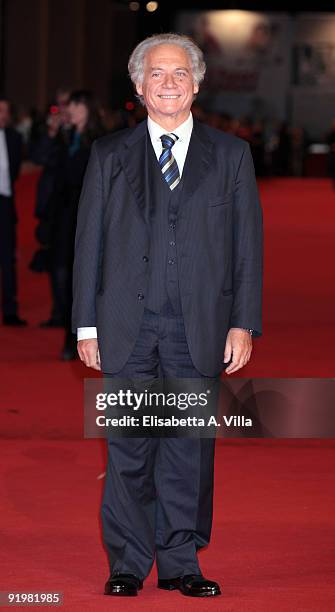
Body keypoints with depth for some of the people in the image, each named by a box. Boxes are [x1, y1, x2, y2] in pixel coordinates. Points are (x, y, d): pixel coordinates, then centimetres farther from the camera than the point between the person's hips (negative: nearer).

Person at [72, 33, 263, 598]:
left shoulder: (231, 155, 8)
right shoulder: (109, 155, 9)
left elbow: (247, 244, 6)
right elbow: (88, 242, 8)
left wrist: (243, 323, -1)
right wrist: (86, 325, 2)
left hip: (200, 328, 0)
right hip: (126, 327, 0)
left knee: (190, 450, 3)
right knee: (128, 450, 0)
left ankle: (180, 563, 12)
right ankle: (127, 565, 9)